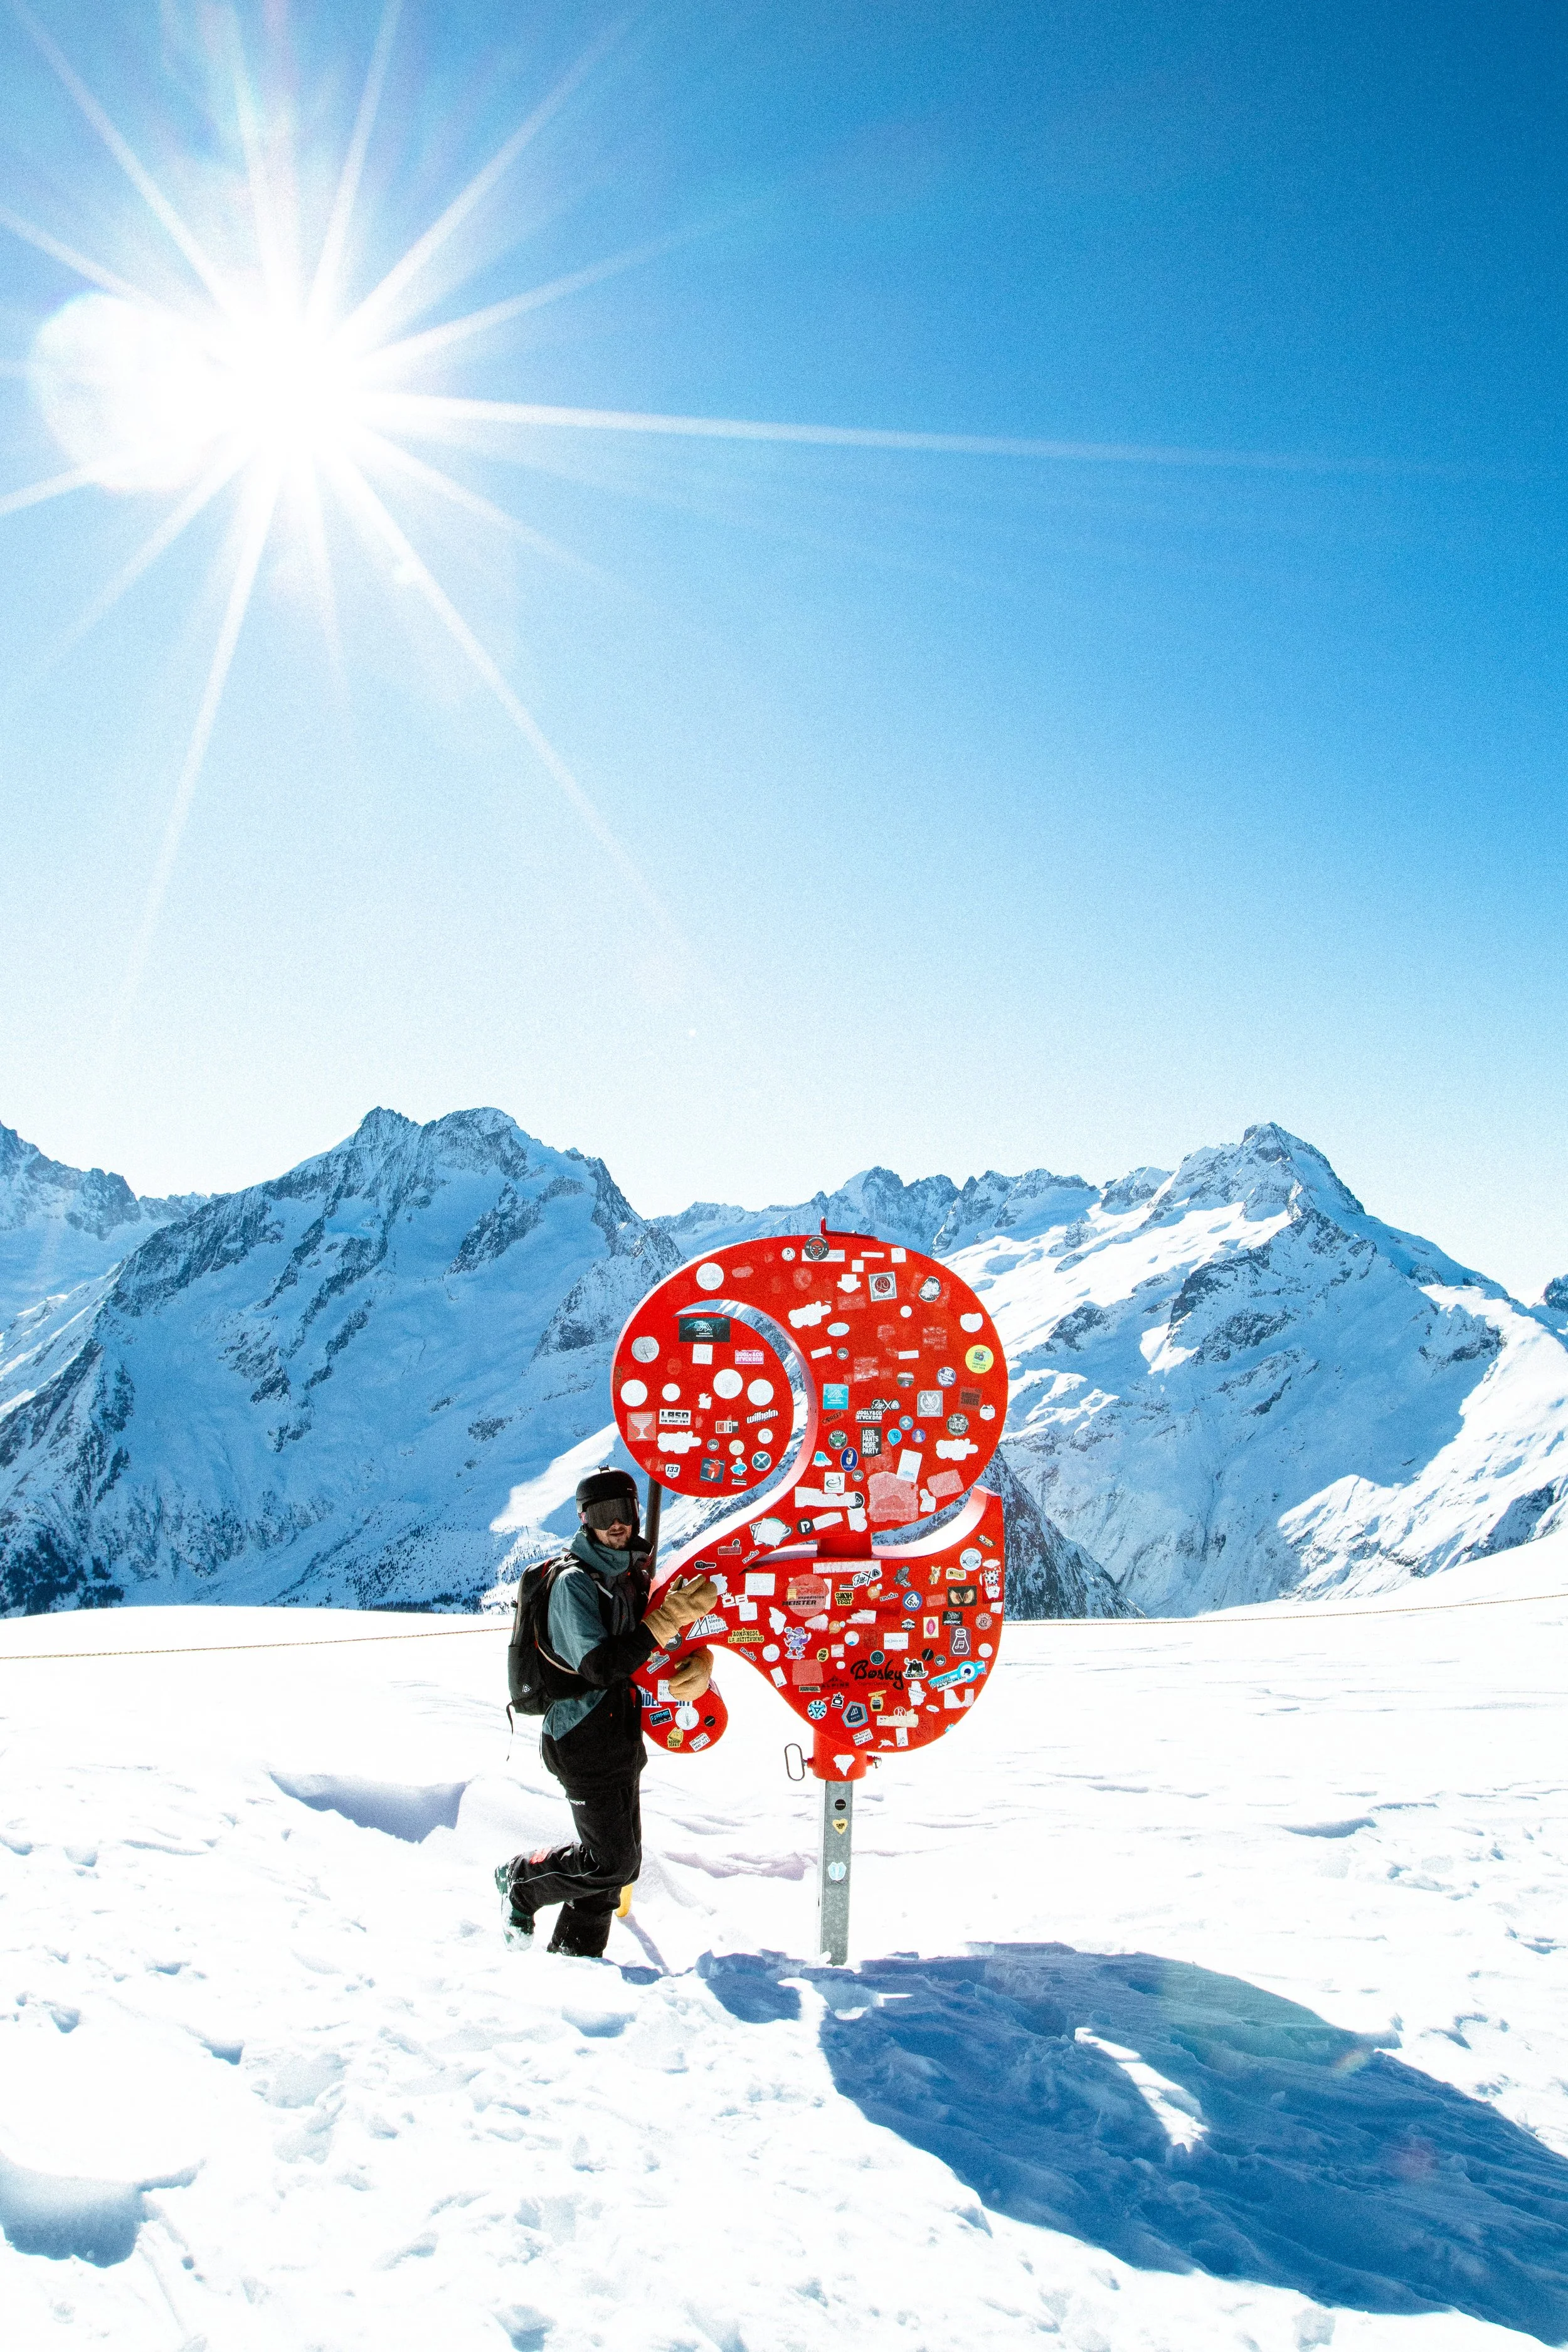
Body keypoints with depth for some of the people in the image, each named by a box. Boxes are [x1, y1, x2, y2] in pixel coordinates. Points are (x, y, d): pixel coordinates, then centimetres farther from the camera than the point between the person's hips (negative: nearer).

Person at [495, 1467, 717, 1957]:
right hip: (585, 1742, -8)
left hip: (621, 1737, 8)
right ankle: (522, 1881, 17)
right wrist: (669, 1618, -32)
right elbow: (599, 1665, -28)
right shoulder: (575, 1581, -16)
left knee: (614, 1858, 13)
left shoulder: (634, 1573, 8)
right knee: (614, 1862, -5)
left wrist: (697, 1665, -10)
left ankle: (574, 1949, 28)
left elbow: (668, 1648, 14)